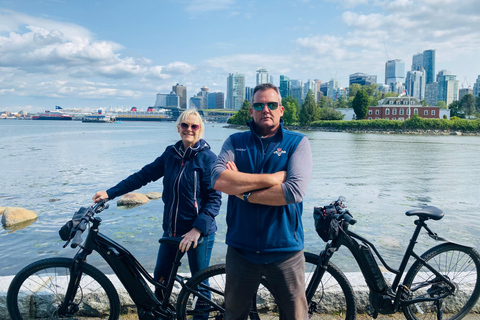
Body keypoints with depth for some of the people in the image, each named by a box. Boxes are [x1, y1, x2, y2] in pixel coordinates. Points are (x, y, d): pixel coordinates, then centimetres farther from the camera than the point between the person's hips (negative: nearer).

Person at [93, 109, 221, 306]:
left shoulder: (208, 158, -12)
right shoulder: (171, 153, 4)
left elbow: (214, 199, -14)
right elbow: (144, 175, 7)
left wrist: (197, 230, -23)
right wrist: (110, 193, 3)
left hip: (200, 233, -5)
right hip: (171, 230, 5)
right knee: (160, 277, 17)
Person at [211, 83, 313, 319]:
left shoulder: (297, 142, -2)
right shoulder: (235, 142, 4)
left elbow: (295, 191, -18)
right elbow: (218, 179, -16)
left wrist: (242, 191, -14)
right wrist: (272, 178, -18)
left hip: (285, 251, -2)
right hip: (241, 249, 2)